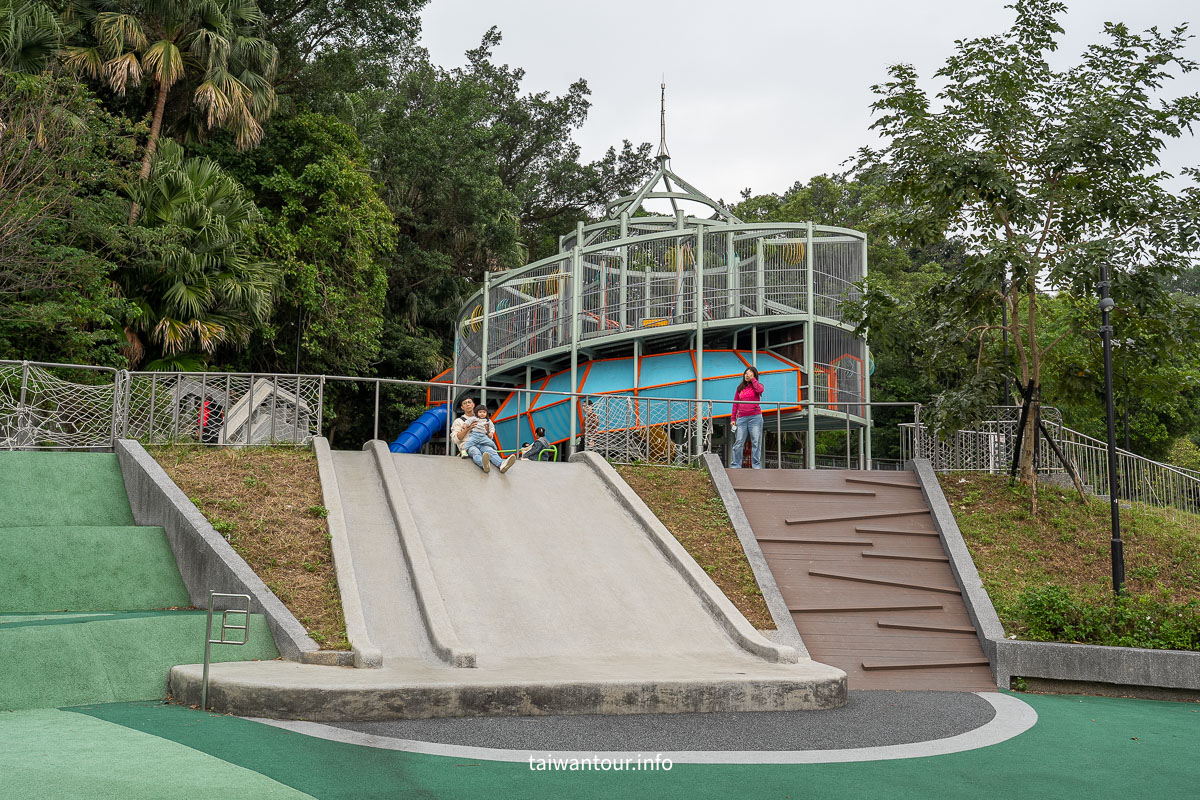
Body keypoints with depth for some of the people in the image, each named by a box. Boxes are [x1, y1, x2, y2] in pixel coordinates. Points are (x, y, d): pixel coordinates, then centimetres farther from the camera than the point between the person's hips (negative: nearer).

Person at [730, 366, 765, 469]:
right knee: (738, 442, -3)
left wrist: (752, 378, -5)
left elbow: (759, 390, -17)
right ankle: (735, 465, -2)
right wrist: (732, 419, 8)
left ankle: (756, 465, -2)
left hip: (755, 417, -2)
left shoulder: (757, 385, 10)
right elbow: (735, 404, 15)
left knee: (756, 442, -3)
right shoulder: (740, 388, 18)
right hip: (741, 418, 2)